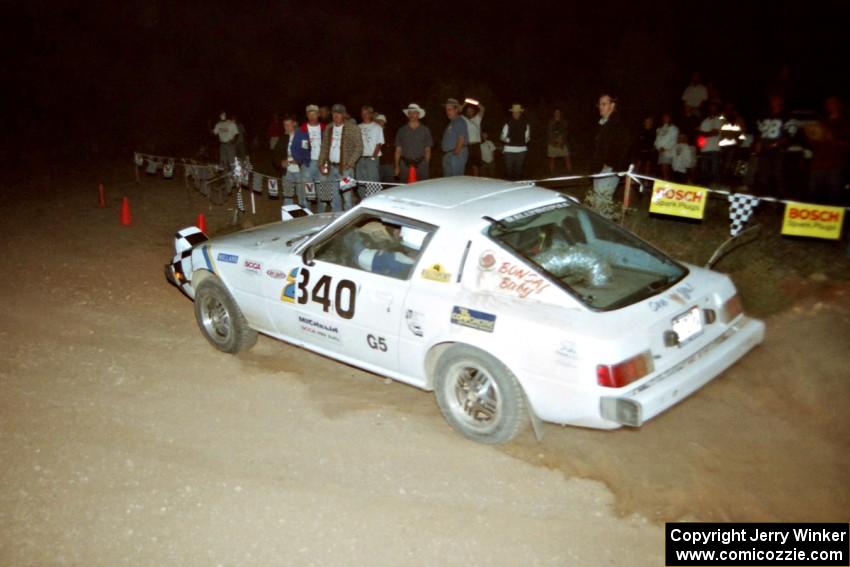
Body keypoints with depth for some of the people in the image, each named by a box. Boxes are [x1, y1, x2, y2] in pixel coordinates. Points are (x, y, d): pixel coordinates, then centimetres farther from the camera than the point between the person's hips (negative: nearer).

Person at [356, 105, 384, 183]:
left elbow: (379, 144, -4)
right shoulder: (359, 127, 14)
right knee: (360, 181, 5)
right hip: (360, 158, 4)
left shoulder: (377, 127, 2)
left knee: (373, 181, -7)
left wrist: (373, 156, -13)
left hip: (372, 158, -4)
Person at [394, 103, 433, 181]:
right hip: (405, 164, 1)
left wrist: (426, 164, 0)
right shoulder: (402, 130, 13)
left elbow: (427, 150, 11)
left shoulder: (425, 130, 11)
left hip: (420, 164, -1)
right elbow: (398, 150, 13)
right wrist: (397, 166, 5)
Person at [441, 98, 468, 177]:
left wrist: (456, 152, -17)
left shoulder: (460, 122, -8)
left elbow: (461, 139, -17)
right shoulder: (451, 123, 22)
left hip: (456, 155, -10)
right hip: (447, 155, 10)